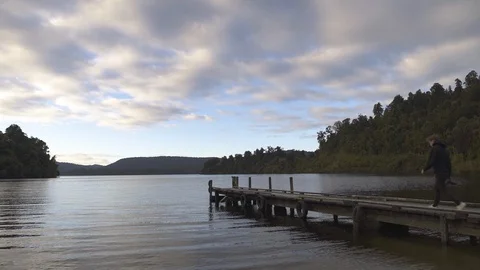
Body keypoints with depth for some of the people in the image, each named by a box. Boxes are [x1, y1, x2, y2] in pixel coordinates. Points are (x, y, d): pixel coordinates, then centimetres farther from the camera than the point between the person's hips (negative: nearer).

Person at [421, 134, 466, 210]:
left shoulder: (434, 149, -12)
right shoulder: (444, 149, 14)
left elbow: (431, 162, -20)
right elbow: (449, 163, 16)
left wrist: (424, 169, -5)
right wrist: (449, 175, 20)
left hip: (439, 173, -9)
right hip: (445, 173, 9)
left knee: (444, 190, -4)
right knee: (437, 189, 20)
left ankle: (459, 203, -11)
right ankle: (434, 205, 27)